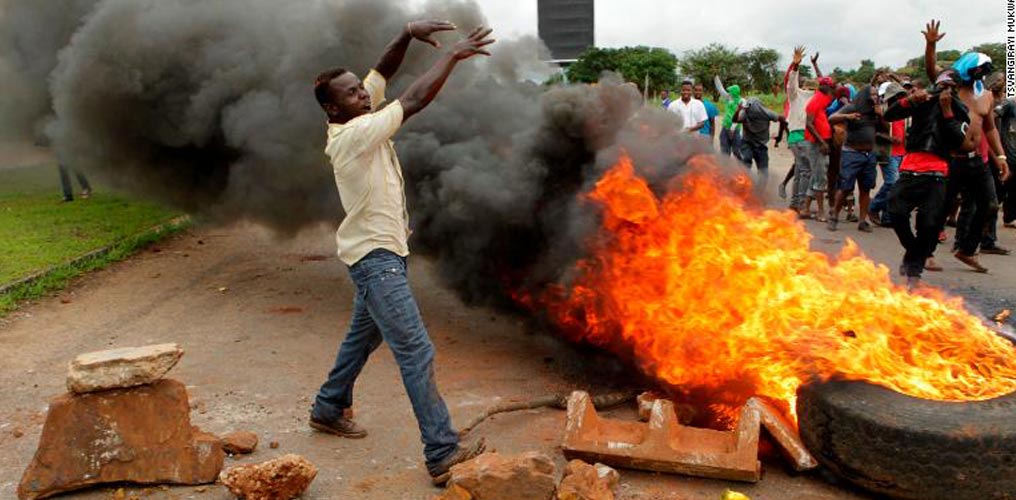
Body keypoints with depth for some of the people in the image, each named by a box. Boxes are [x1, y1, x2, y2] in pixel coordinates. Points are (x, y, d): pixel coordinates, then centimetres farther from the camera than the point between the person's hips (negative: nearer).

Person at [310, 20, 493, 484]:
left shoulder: (357, 120, 3)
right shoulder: (353, 134, -21)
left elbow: (384, 69, 6)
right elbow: (415, 100, -24)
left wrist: (408, 33, -10)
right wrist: (453, 54, -16)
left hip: (382, 252, 10)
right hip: (376, 257, -10)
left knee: (363, 337, 24)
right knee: (417, 352, -11)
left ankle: (328, 408, 41)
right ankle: (443, 454, -7)